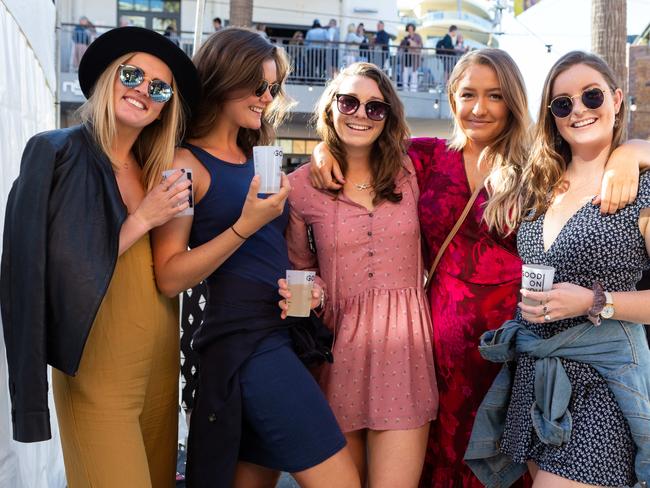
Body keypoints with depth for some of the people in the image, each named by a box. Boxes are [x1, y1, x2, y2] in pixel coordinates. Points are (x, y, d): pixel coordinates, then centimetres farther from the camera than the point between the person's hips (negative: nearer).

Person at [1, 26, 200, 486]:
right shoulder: (56, 153, -8)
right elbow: (60, 270, -17)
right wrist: (142, 220, -16)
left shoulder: (155, 170, 7)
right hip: (98, 374, -6)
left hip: (162, 366, 6)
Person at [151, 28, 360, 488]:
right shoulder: (187, 163, -6)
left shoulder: (257, 160, 16)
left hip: (283, 332, 7)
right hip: (245, 337, -7)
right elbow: (170, 277, -12)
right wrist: (245, 226, -20)